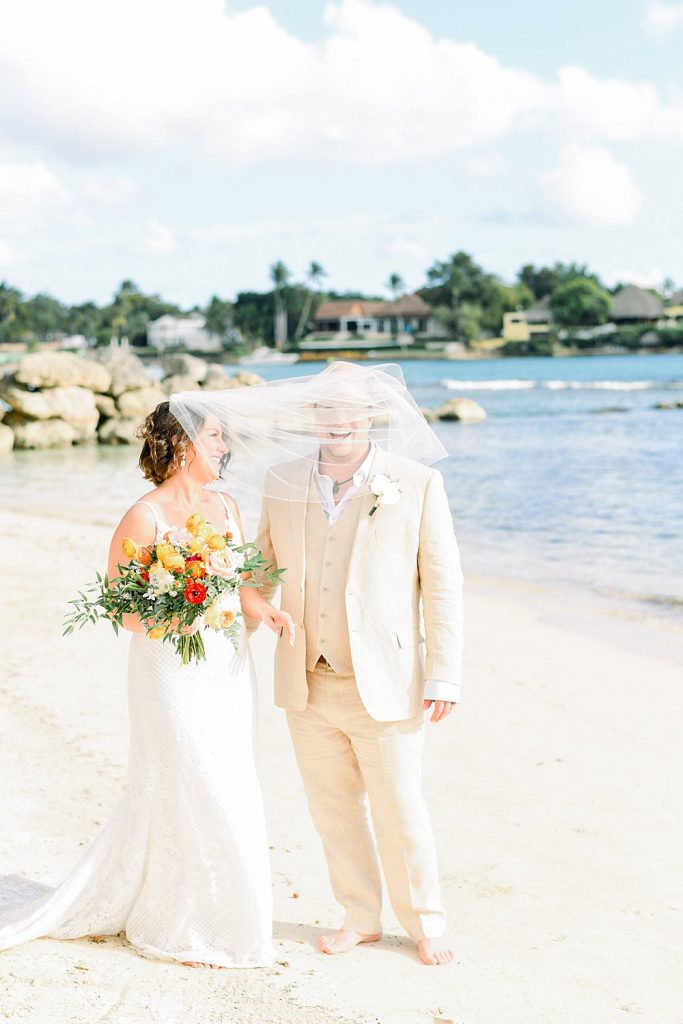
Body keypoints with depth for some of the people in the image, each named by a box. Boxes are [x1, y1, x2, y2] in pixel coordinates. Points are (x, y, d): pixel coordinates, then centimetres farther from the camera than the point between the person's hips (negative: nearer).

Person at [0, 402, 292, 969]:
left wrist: (259, 603, -8)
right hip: (171, 671, -7)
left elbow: (245, 580, 12)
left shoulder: (227, 508, 8)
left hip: (229, 668, 7)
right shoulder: (145, 517, -12)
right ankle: (184, 927, 17)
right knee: (190, 794, -1)